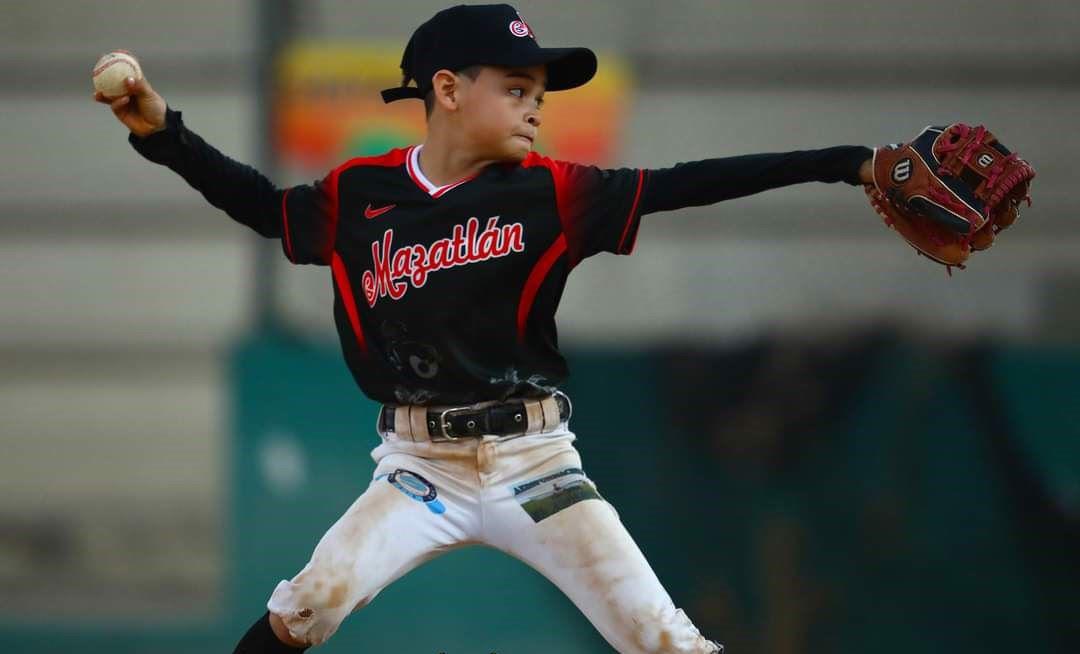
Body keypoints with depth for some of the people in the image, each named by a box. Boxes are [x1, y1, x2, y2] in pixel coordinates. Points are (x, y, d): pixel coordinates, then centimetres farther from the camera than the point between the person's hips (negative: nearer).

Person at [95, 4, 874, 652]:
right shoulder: (360, 195, 0)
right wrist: (162, 130, 3)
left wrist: (848, 163, -17)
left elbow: (682, 185, -10)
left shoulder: (549, 193, -4)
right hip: (420, 468, 0)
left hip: (534, 466, 0)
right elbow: (262, 205, 16)